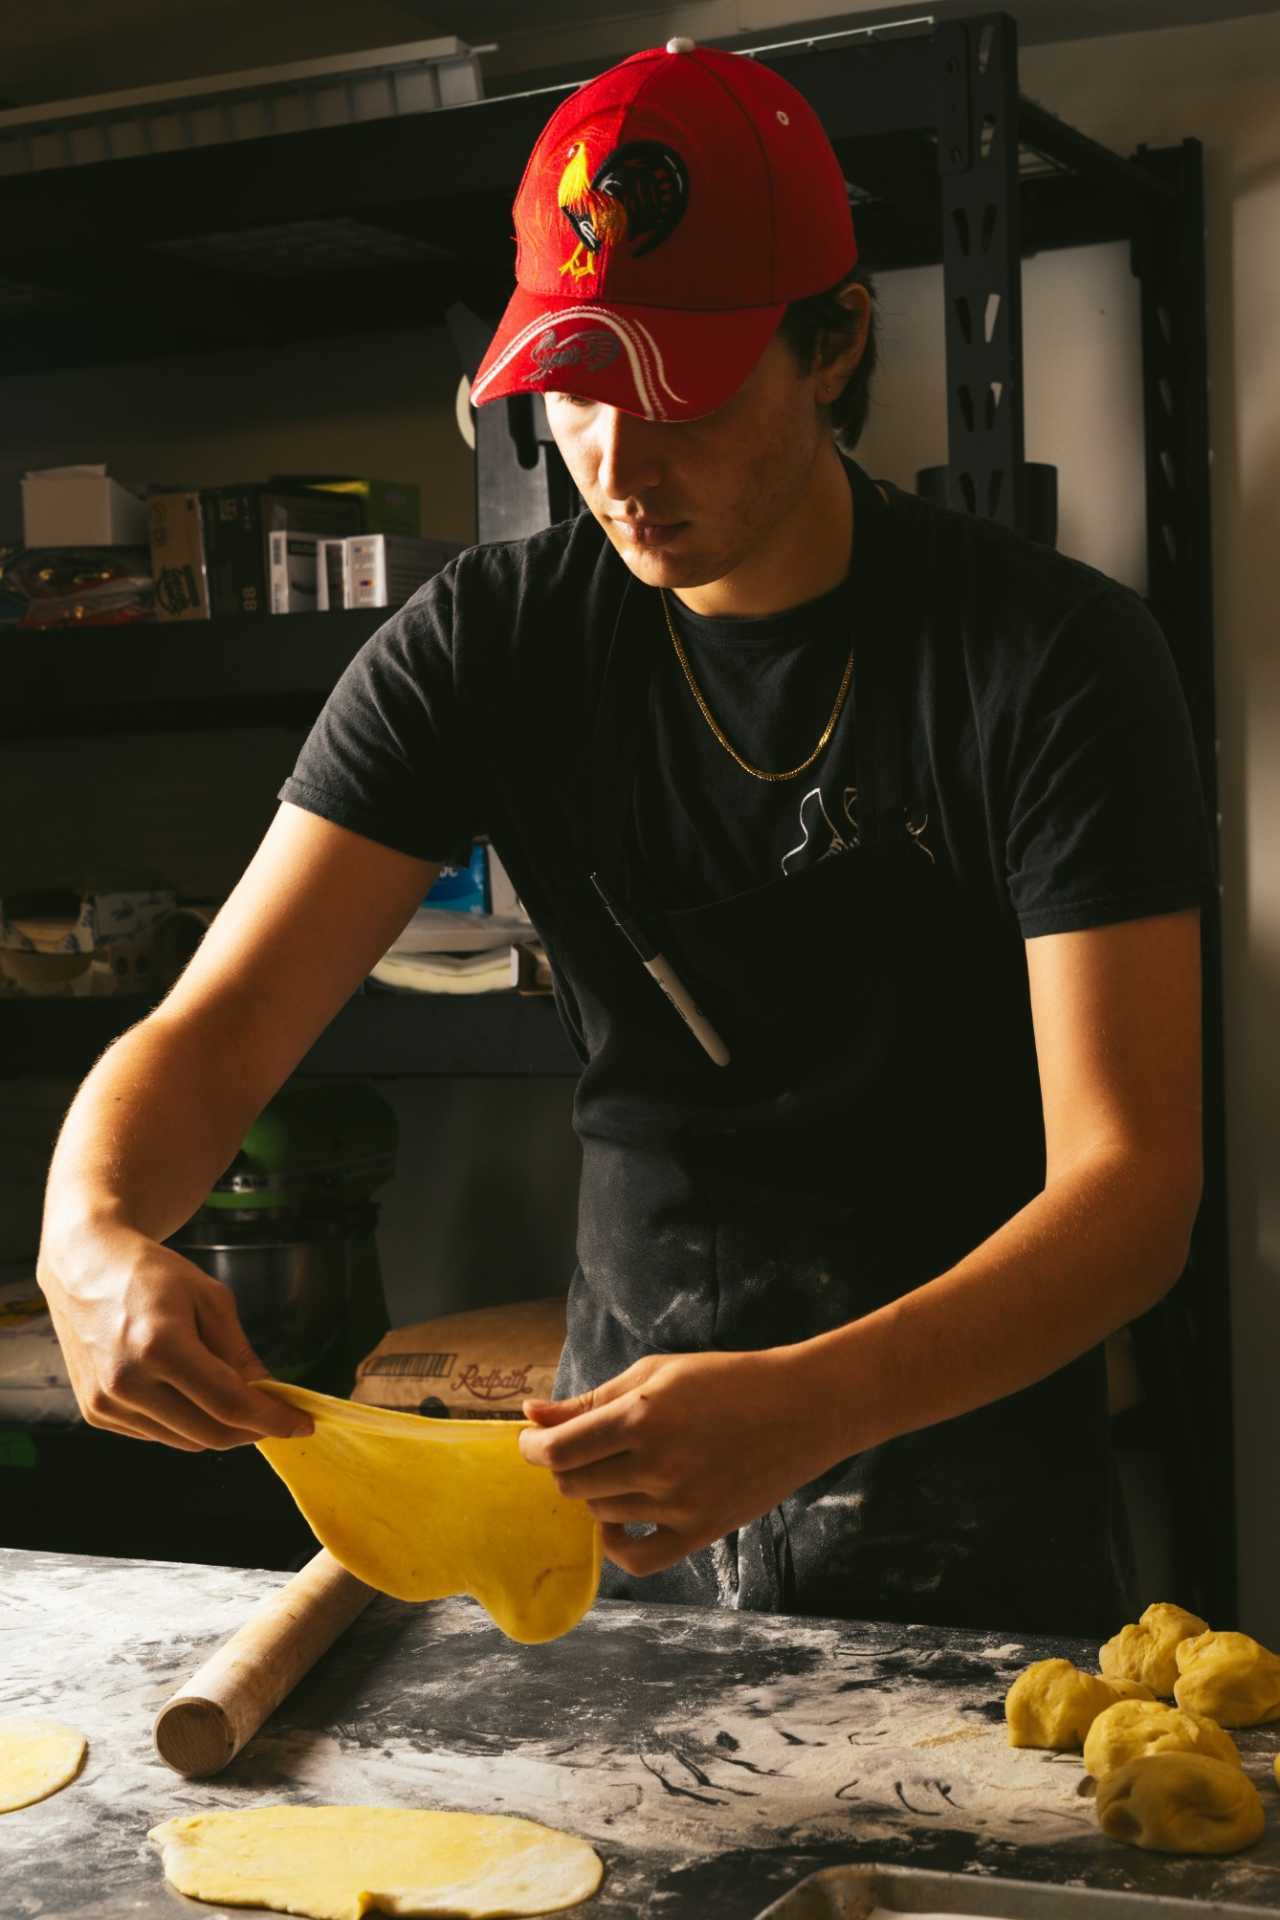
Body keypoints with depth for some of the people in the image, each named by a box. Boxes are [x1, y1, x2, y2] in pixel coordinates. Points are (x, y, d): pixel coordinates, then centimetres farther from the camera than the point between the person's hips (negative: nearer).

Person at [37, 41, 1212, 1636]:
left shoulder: (1053, 657, -17)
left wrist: (806, 1406, -40)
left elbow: (1132, 1183, -23)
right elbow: (216, 1028, -11)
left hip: (965, 1482, -2)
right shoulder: (487, 646, -7)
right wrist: (94, 1240, -34)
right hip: (623, 1482, 3)